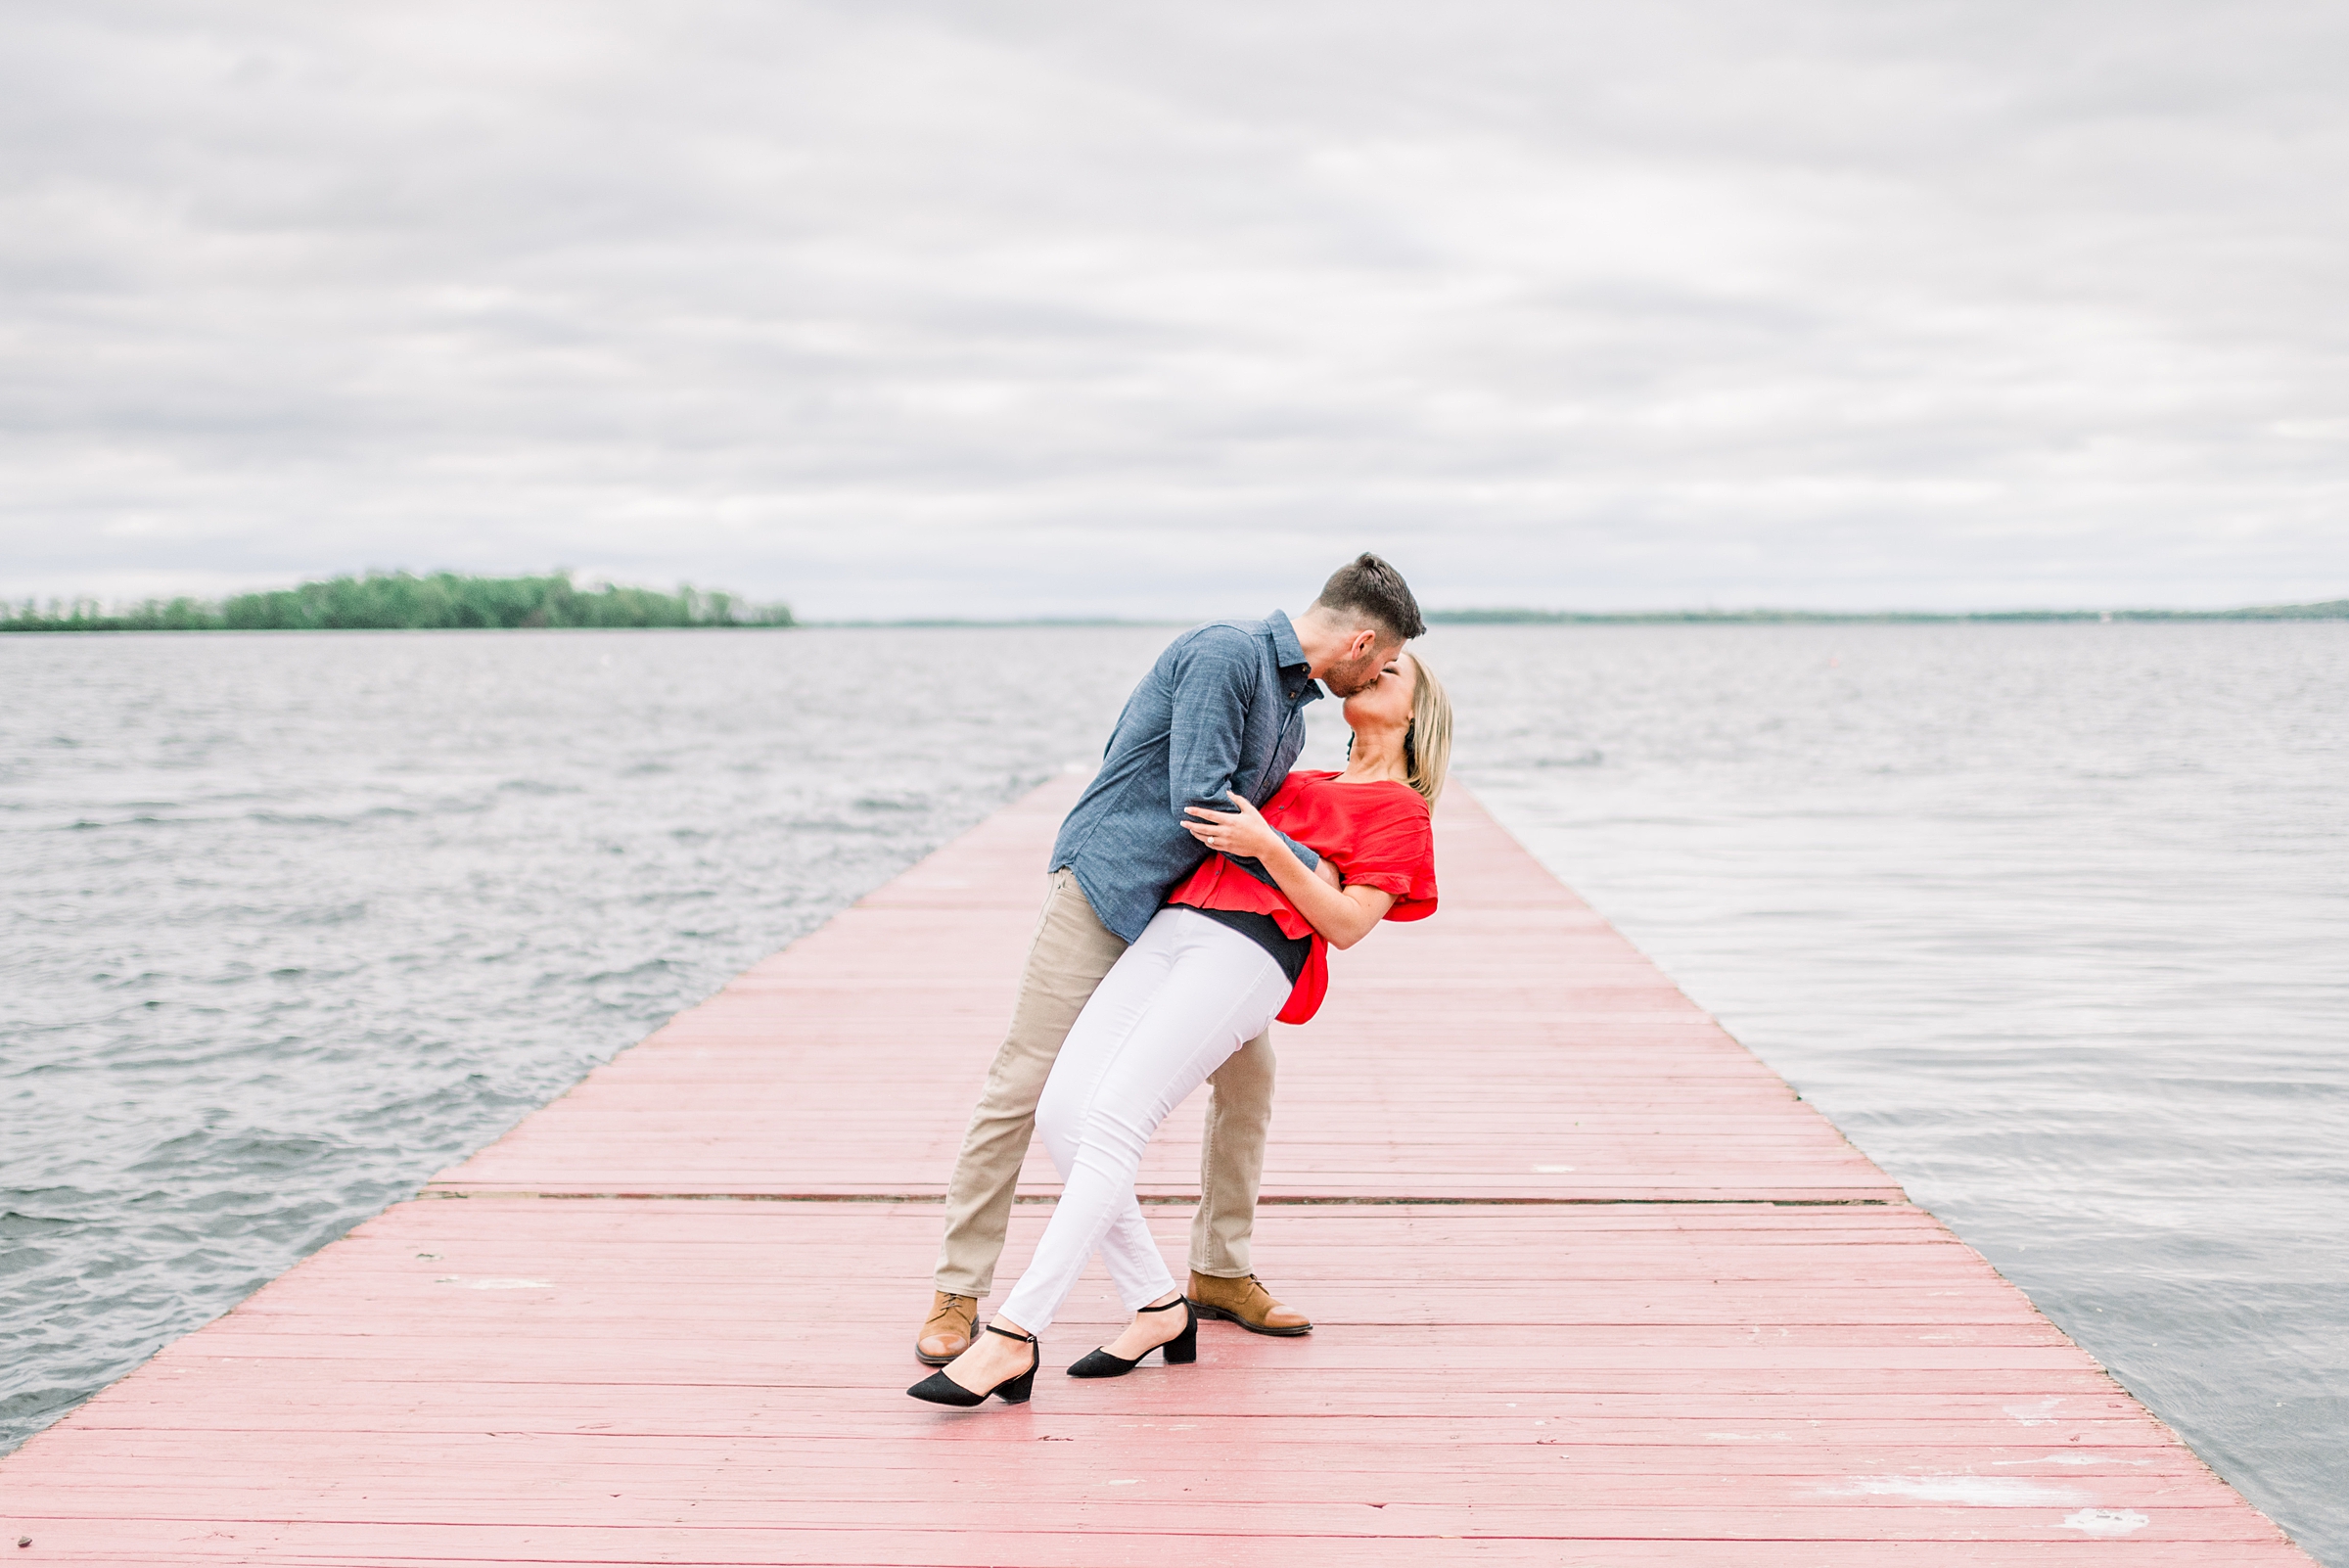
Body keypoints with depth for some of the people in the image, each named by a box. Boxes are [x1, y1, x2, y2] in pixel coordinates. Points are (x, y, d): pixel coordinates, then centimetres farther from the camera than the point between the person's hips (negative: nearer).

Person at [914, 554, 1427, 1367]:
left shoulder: (1291, 703, 12)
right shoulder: (1227, 652, -17)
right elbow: (1197, 800, -22)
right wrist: (1310, 870, -16)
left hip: (1194, 906, 9)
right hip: (1107, 886, -9)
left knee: (1248, 1072, 9)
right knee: (1024, 1082, -7)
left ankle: (1220, 1271, 22)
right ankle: (957, 1294, 1)